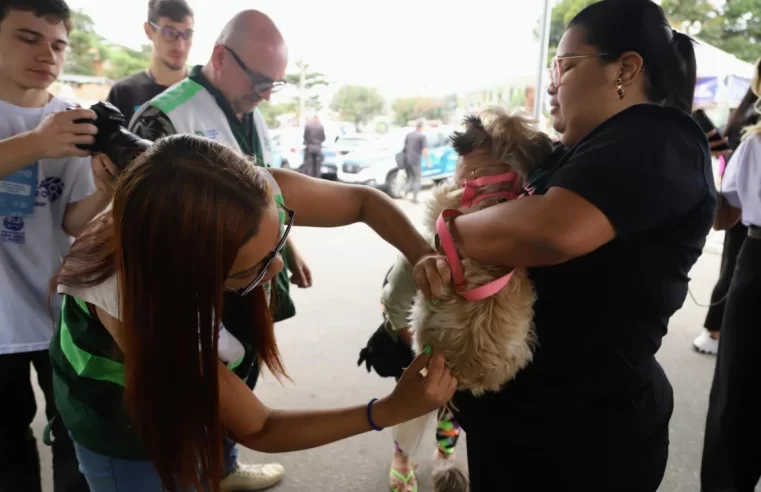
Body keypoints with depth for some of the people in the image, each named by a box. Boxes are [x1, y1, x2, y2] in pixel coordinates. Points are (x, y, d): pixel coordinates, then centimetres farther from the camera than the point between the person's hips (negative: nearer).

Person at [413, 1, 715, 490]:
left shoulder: (656, 140, -17)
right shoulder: (580, 156, 12)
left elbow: (549, 233, -35)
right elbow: (511, 231, 12)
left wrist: (446, 230, -17)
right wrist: (441, 260, -10)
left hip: (584, 428, -8)